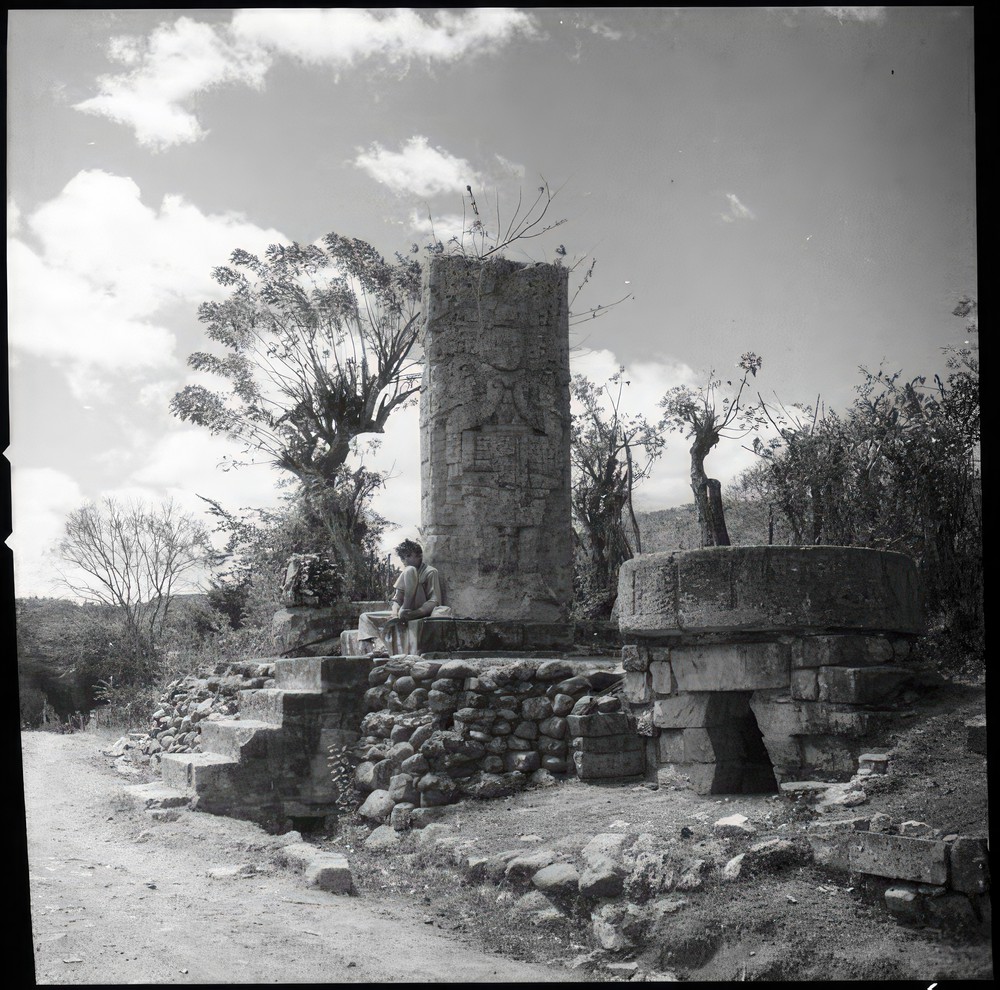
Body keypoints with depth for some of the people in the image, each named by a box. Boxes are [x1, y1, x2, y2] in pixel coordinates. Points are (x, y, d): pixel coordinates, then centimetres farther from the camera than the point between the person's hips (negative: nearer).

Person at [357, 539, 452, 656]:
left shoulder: (430, 572, 0)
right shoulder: (403, 574, 22)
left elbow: (435, 602, -11)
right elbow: (397, 599, 12)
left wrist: (413, 613, -26)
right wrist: (395, 614, -11)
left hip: (420, 612, -7)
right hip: (403, 615, 7)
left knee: (410, 570, -21)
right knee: (365, 617, -4)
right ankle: (381, 648, -28)